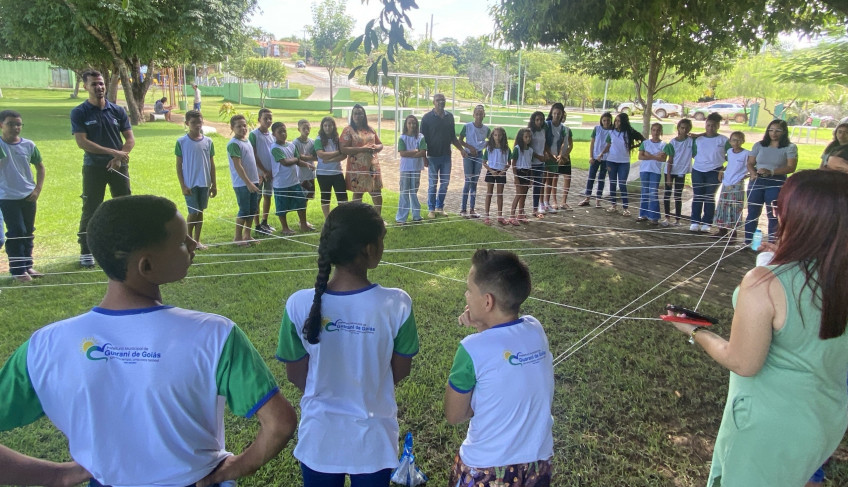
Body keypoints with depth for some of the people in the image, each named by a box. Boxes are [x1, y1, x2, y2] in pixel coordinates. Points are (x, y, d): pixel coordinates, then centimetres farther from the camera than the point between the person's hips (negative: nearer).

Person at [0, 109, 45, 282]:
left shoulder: (28, 145, 1)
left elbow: (40, 166, 11)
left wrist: (38, 189, 3)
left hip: (28, 196, 4)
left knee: (28, 232, 13)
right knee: (16, 233, -2)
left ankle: (27, 265, 26)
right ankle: (17, 270, 8)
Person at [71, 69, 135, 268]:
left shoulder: (117, 111, 5)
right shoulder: (79, 113, -3)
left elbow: (130, 139, 5)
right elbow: (82, 142, -12)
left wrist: (119, 158, -13)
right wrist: (113, 152, -19)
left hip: (119, 167, 3)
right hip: (94, 168, -2)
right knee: (90, 210, 1)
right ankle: (86, 252, 11)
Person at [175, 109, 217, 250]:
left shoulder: (208, 141, 3)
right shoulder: (181, 142, -5)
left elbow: (211, 164, 8)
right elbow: (178, 165, -2)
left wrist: (214, 185, 7)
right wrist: (183, 185, -8)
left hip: (204, 183, 3)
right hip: (190, 184, -3)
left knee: (200, 212, 10)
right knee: (193, 213, -2)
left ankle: (197, 240, 22)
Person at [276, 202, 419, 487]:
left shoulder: (300, 305, -19)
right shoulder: (396, 304, -22)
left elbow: (295, 376, -6)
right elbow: (400, 371, -7)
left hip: (320, 436, 1)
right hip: (373, 437, -1)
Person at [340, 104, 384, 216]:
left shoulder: (370, 129, 13)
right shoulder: (348, 130, -3)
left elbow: (380, 144, 21)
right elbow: (343, 149, -13)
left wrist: (376, 147, -5)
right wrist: (361, 149, -20)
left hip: (372, 165, 5)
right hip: (357, 167, -4)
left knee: (377, 192, 7)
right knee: (357, 194, 3)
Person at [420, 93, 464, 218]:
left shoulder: (449, 116, 7)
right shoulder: (427, 117, -6)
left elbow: (453, 137, 14)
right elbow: (423, 138, -5)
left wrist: (462, 149, 5)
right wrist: (424, 156, -9)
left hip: (446, 156, 4)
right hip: (433, 156, -4)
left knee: (445, 183, 9)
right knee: (433, 184, 3)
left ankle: (440, 207, 23)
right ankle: (431, 209, 15)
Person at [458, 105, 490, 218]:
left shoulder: (486, 129, 2)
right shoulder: (467, 126, -7)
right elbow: (460, 140, -2)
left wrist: (484, 146, -1)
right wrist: (470, 147, -12)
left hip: (479, 156, 4)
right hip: (468, 155, -4)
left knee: (475, 182, 7)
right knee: (468, 181, -7)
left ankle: (472, 209, 12)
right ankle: (463, 209, -2)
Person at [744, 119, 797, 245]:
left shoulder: (790, 147, 0)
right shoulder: (759, 145, 10)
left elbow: (791, 167, -9)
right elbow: (750, 163, 9)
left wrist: (771, 172, -22)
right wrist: (753, 173, -13)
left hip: (777, 184, -3)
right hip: (757, 182, 3)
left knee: (773, 216, 0)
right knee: (752, 214, 5)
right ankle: (747, 242, 12)